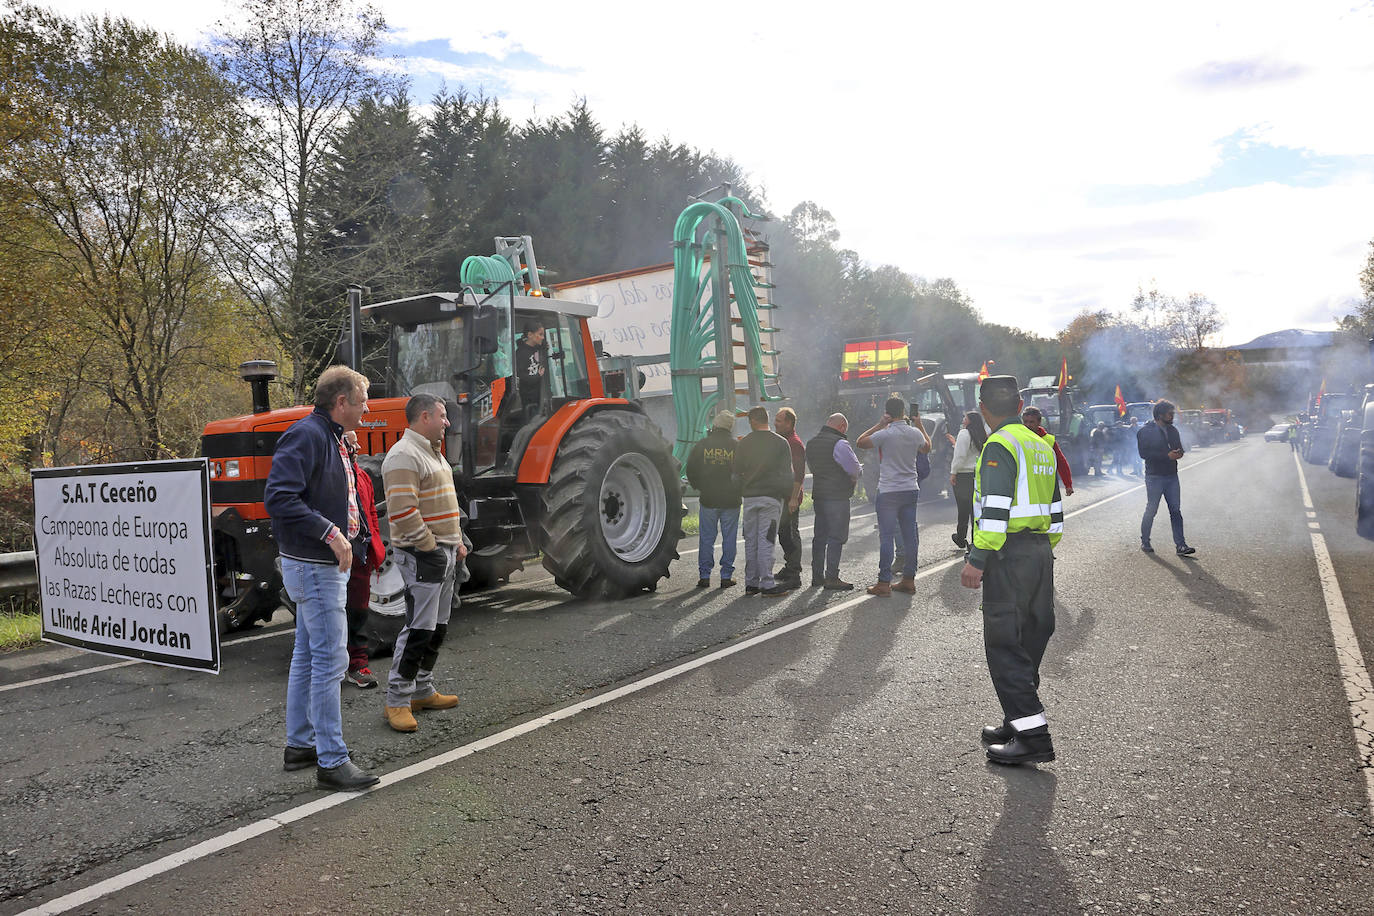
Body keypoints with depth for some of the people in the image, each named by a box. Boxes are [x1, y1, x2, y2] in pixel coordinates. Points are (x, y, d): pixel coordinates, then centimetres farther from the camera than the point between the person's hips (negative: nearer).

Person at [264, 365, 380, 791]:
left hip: (327, 563, 11)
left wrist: (356, 537, 14)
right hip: (314, 564, -11)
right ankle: (332, 761, -2)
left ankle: (300, 744, 28)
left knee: (308, 655, 17)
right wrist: (331, 533, -26)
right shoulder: (306, 434, -17)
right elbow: (278, 497, -26)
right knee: (330, 660, -8)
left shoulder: (332, 438, 15)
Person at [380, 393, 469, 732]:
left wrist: (457, 541, 15)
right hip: (421, 555, -10)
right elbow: (403, 512, -22)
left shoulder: (433, 453, 19)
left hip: (444, 553, 10)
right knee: (419, 628, -9)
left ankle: (422, 691, 24)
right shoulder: (404, 456, -15)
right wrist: (431, 547, -17)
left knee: (437, 627, 14)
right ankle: (396, 701, 0)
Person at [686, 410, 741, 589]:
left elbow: (690, 471, 3)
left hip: (708, 500, 1)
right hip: (731, 500, -1)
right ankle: (726, 576, 9)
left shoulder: (701, 446, -1)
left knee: (706, 538, 7)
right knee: (729, 538, 7)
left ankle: (704, 576, 8)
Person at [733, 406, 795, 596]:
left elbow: (737, 472, 8)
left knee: (750, 541, 9)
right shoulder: (781, 442, -2)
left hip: (749, 497, 3)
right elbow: (788, 473, -1)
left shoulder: (743, 443, 4)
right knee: (766, 541, -4)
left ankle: (751, 583, 13)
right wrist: (789, 496, 7)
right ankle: (767, 584, -4)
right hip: (771, 497, -2)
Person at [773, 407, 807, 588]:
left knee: (792, 534, -7)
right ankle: (789, 568, 26)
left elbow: (799, 474, -20)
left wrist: (794, 498, -24)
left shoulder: (795, 443, -14)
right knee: (783, 533, 15)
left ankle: (794, 575, -5)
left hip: (790, 497, -10)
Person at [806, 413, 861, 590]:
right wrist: (853, 480, 8)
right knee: (836, 537, -4)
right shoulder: (840, 444, -13)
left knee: (819, 536, 13)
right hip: (838, 497, -8)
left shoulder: (811, 443, 13)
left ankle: (817, 575, 17)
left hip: (818, 495, 8)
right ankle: (831, 577, -4)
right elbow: (854, 469, -12)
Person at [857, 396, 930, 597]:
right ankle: (909, 579, 14)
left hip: (889, 492, -5)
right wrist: (920, 425, 31)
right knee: (909, 535, 9)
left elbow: (861, 442, -1)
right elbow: (927, 447, 23)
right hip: (911, 490, 5)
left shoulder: (885, 434, -13)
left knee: (886, 537, -3)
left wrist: (879, 424, 0)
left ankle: (884, 583, -2)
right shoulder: (915, 433, 3)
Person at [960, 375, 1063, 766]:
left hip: (1008, 557, -9)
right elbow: (1055, 510, 19)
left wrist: (977, 559, -19)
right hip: (1041, 551, 9)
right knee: (1028, 642, 16)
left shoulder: (1000, 445, -13)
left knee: (1005, 646, -5)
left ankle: (1033, 736, -6)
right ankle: (1019, 723, 26)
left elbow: (995, 509, -21)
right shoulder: (1041, 445, 15)